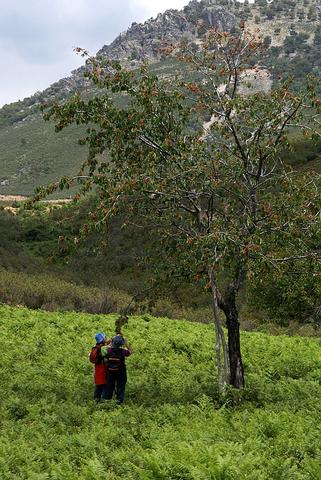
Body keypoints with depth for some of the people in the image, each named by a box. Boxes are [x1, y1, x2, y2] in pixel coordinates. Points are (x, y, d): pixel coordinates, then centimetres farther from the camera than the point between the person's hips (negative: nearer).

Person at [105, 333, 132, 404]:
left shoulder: (109, 350, -12)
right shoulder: (122, 351, -18)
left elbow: (110, 346, 14)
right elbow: (130, 351, 2)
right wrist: (126, 343, 2)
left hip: (110, 372, 2)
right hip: (120, 372, -2)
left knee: (109, 386, 15)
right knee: (120, 386, 9)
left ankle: (108, 399, 22)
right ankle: (119, 399, 9)